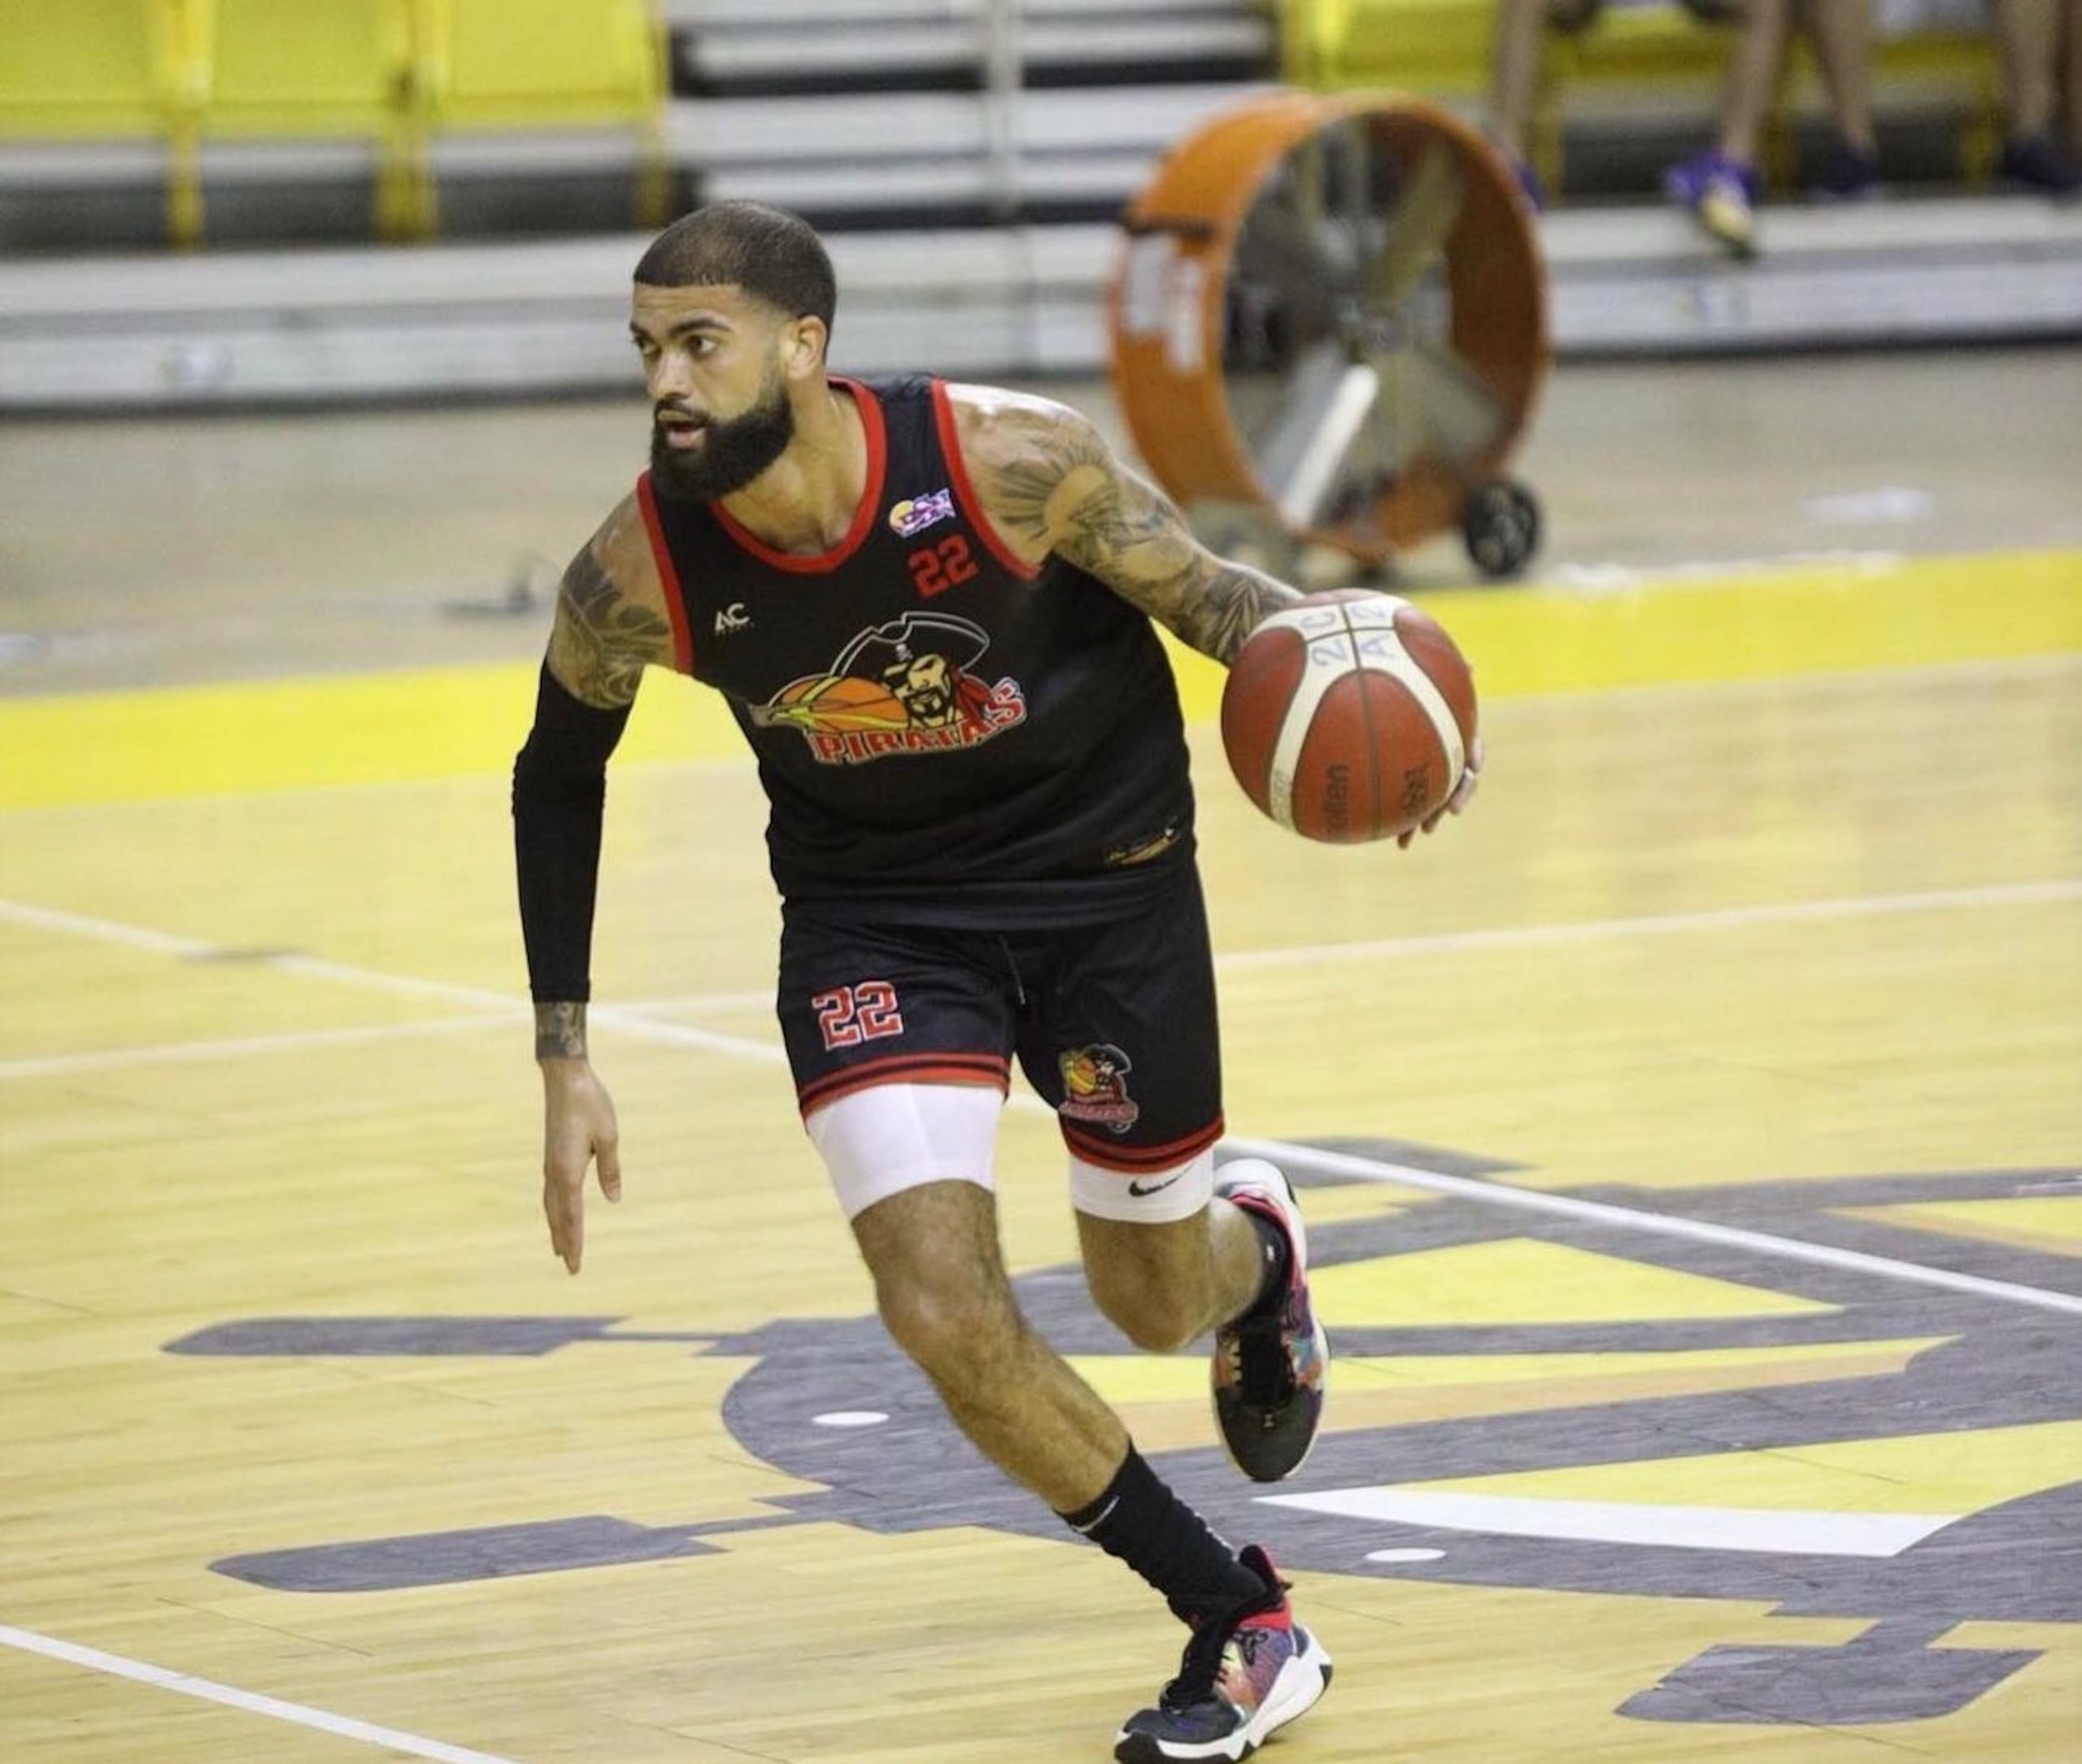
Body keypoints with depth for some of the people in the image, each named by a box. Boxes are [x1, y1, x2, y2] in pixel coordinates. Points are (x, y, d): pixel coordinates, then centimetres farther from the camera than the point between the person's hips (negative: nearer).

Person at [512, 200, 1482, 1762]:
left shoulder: (1007, 461, -28)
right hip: (876, 913, 1)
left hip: (1106, 872, -1)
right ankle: (1245, 1627, 2)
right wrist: (565, 1063, -2)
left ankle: (1257, 1250, 55)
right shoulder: (635, 581, -22)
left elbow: (1198, 590, -11)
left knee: (1156, 1299, 14)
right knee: (946, 1312, -17)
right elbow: (559, 776, -2)